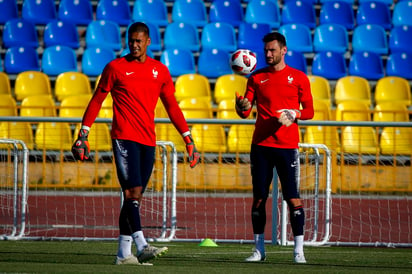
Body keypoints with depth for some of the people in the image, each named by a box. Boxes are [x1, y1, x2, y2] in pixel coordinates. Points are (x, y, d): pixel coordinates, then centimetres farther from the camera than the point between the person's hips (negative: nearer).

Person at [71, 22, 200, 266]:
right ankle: (142, 246, -26)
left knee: (135, 196, 5)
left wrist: (188, 139, 12)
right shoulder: (115, 67, 3)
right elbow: (97, 101, 8)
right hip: (124, 137, -4)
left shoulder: (160, 71, 12)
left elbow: (172, 107, 17)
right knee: (133, 191, -16)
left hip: (148, 141, 4)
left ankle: (124, 253, 9)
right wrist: (83, 135, 3)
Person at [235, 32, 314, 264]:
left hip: (287, 146, -2)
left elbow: (309, 111, 6)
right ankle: (259, 249, 9)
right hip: (261, 145, 2)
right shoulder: (257, 77, 9)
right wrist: (241, 106, -18)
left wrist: (294, 114, -14)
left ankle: (299, 250, -5)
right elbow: (245, 112, 5)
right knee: (259, 198, 2)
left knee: (293, 198, -7)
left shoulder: (299, 78, 4)